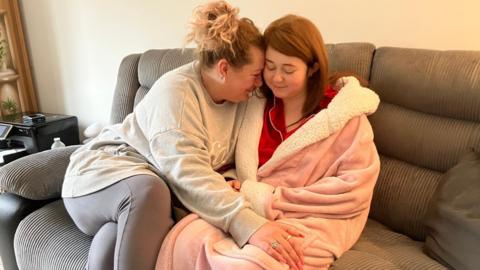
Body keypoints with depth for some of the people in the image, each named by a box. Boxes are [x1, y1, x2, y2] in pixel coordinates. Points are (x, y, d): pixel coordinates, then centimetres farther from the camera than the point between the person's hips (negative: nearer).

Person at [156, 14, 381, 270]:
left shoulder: (344, 113, -3)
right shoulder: (257, 106, 12)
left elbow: (353, 192, -9)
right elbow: (244, 169, 9)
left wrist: (272, 198, -12)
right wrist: (248, 192, -15)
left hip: (311, 221, -3)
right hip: (252, 211, 4)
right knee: (185, 240, -22)